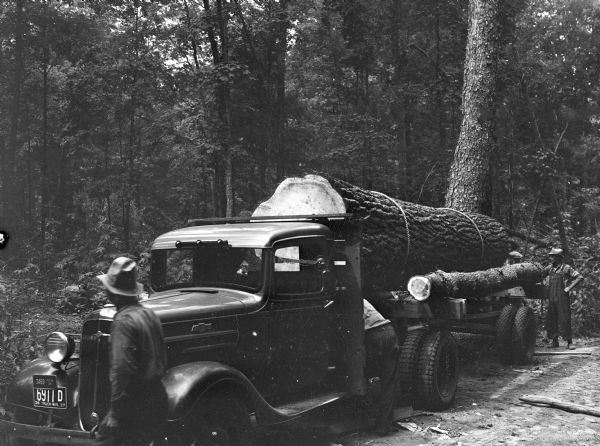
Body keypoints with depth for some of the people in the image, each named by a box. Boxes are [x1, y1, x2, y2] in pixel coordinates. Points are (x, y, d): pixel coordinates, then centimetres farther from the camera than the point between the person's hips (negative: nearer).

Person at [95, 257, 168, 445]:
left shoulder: (123, 321, -16)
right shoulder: (148, 313, 10)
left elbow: (122, 371, -22)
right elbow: (162, 362, 17)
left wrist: (116, 415, -18)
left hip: (135, 407, -8)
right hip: (156, 401, 9)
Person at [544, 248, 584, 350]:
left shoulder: (566, 268, -4)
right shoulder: (549, 268, 11)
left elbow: (580, 277, -7)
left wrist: (569, 288, -12)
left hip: (562, 297, -5)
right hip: (551, 297, 5)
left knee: (564, 319, -6)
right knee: (551, 319, 6)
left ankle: (569, 342, 1)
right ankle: (554, 341, 15)